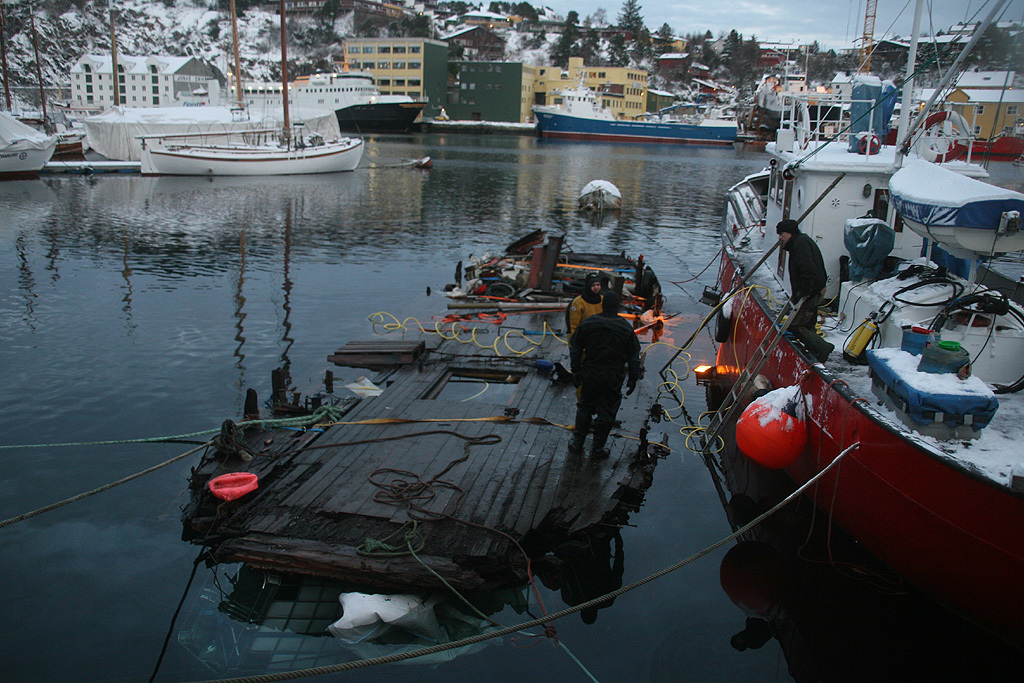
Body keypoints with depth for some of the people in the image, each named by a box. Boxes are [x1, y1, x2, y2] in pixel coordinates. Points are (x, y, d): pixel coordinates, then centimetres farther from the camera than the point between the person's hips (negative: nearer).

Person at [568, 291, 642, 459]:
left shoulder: (587, 324, -4)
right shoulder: (626, 329, -7)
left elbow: (575, 349, 3)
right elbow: (633, 357, -2)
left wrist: (575, 371, 13)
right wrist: (633, 379, 8)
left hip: (590, 375, 2)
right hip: (613, 379, -2)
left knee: (584, 408, 18)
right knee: (606, 413, 10)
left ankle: (577, 443, 26)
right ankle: (597, 449, 19)